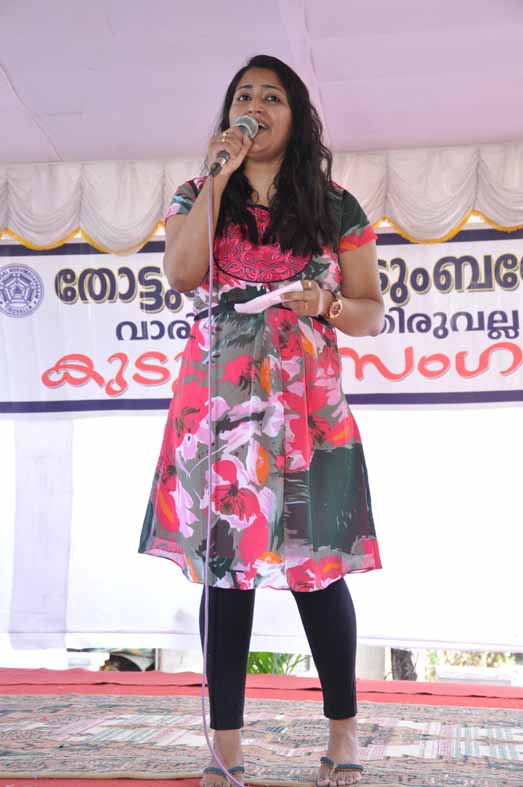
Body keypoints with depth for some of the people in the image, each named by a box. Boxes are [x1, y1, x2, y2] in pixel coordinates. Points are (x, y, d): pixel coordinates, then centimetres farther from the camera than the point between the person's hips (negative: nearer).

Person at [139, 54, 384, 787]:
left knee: (315, 566, -3)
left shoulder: (337, 208, 10)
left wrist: (327, 305, -12)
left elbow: (371, 313, 10)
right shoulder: (196, 196, 12)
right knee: (224, 564, 0)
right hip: (217, 404, 1)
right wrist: (219, 177, -7)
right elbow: (183, 273, -8)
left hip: (308, 407, -1)